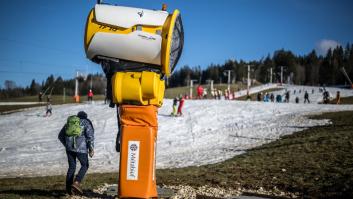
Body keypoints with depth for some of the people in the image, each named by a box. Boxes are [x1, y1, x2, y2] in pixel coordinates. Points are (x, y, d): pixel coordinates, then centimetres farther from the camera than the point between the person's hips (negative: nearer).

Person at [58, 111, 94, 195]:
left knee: (72, 167, 14)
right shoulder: (86, 123, 8)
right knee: (85, 165, 10)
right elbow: (90, 135, -8)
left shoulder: (69, 122, 21)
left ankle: (69, 188, 10)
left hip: (69, 147, 4)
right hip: (81, 147, -4)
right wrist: (91, 149, -6)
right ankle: (76, 182, -10)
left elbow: (60, 136, 19)